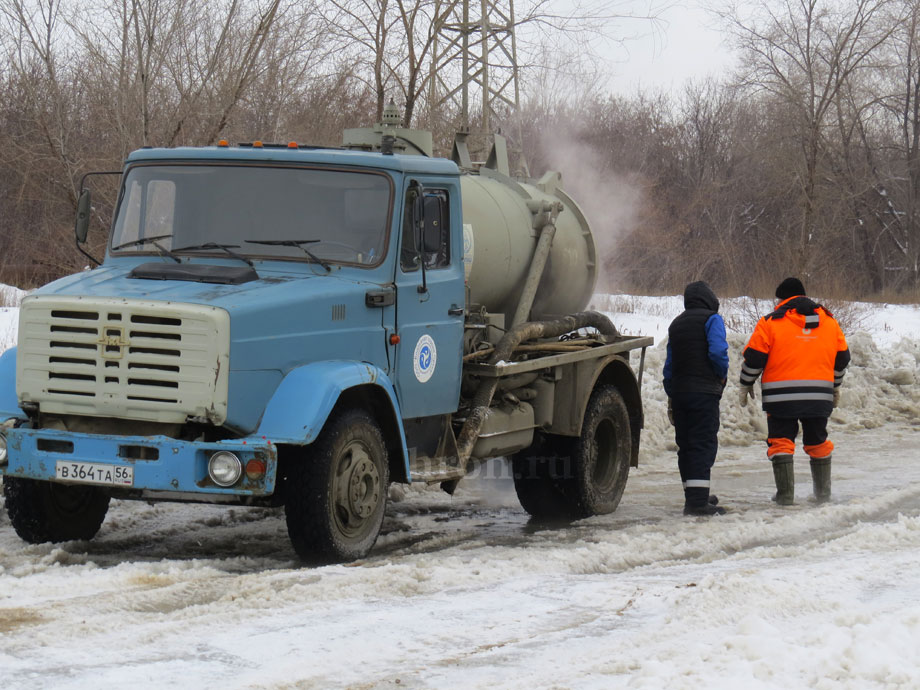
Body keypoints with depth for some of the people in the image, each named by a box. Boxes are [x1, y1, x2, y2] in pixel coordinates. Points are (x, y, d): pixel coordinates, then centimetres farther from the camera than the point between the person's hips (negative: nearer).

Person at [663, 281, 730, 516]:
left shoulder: (676, 324, 19)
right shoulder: (712, 319, -2)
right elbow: (717, 352, -16)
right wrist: (722, 376, 2)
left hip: (678, 391, 7)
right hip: (704, 391, -7)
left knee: (685, 444, 11)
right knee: (703, 443, -9)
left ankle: (694, 496, 19)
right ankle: (698, 501, -16)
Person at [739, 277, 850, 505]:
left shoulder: (770, 322, -3)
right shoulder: (829, 321, 11)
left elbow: (754, 357, -4)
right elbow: (842, 358, 16)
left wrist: (746, 385, 10)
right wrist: (835, 387, 29)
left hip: (781, 396, -4)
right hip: (819, 396, 4)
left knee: (781, 441, 4)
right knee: (817, 441, 17)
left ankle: (785, 494, -1)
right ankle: (823, 493, 22)